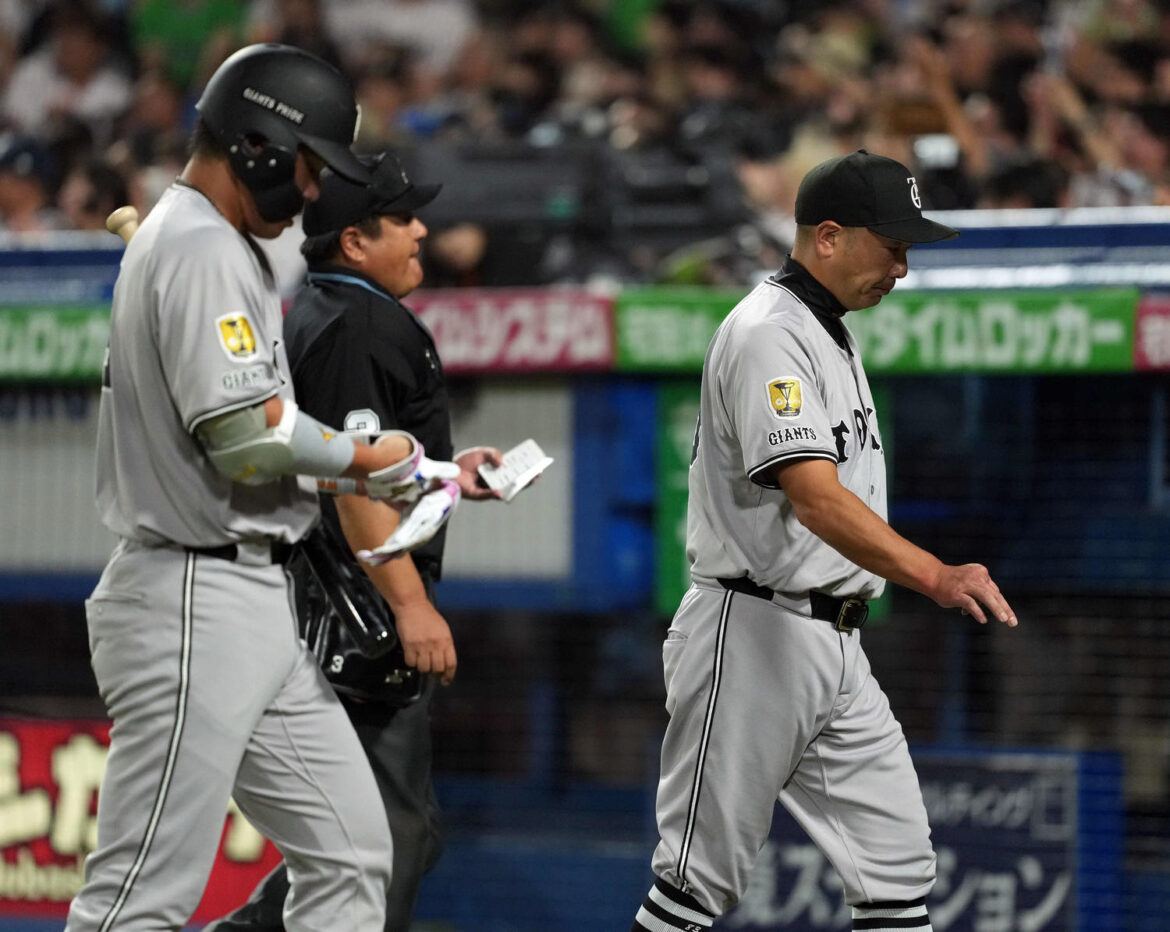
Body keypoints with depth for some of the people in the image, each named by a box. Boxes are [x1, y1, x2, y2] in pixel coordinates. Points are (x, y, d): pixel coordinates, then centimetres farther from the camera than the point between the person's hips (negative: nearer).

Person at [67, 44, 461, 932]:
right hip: (197, 603, -11)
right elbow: (251, 437, -23)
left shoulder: (210, 243, 19)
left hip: (259, 598, 11)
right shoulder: (203, 250, -14)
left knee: (350, 856, 11)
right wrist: (367, 458, -4)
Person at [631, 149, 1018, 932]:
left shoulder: (833, 336, 17)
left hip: (835, 646, 10)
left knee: (899, 867, 3)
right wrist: (933, 575, -39)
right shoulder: (768, 334, -16)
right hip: (753, 633, -10)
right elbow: (813, 494, -28)